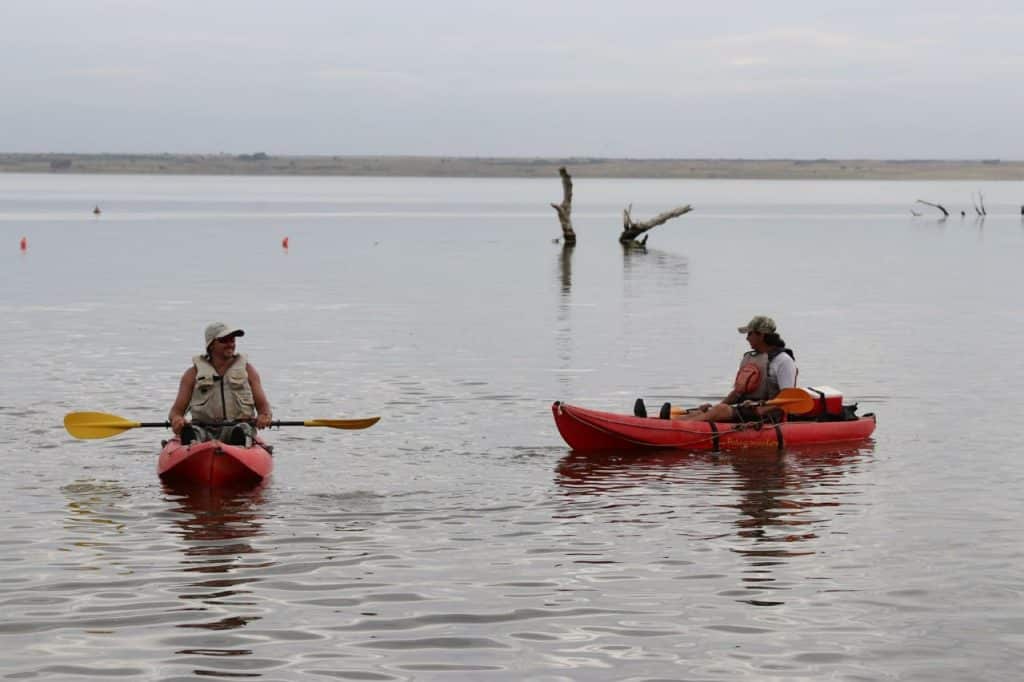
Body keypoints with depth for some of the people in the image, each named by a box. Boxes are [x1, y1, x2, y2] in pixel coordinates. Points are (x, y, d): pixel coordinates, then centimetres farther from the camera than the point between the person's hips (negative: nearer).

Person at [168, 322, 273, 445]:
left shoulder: (247, 370, 17)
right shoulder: (193, 374, 14)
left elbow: (263, 405, 12)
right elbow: (177, 410, 10)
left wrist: (265, 416, -14)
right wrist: (176, 418, -16)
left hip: (237, 427, 0)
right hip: (206, 431, 0)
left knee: (242, 430, -36)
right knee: (190, 432, -33)